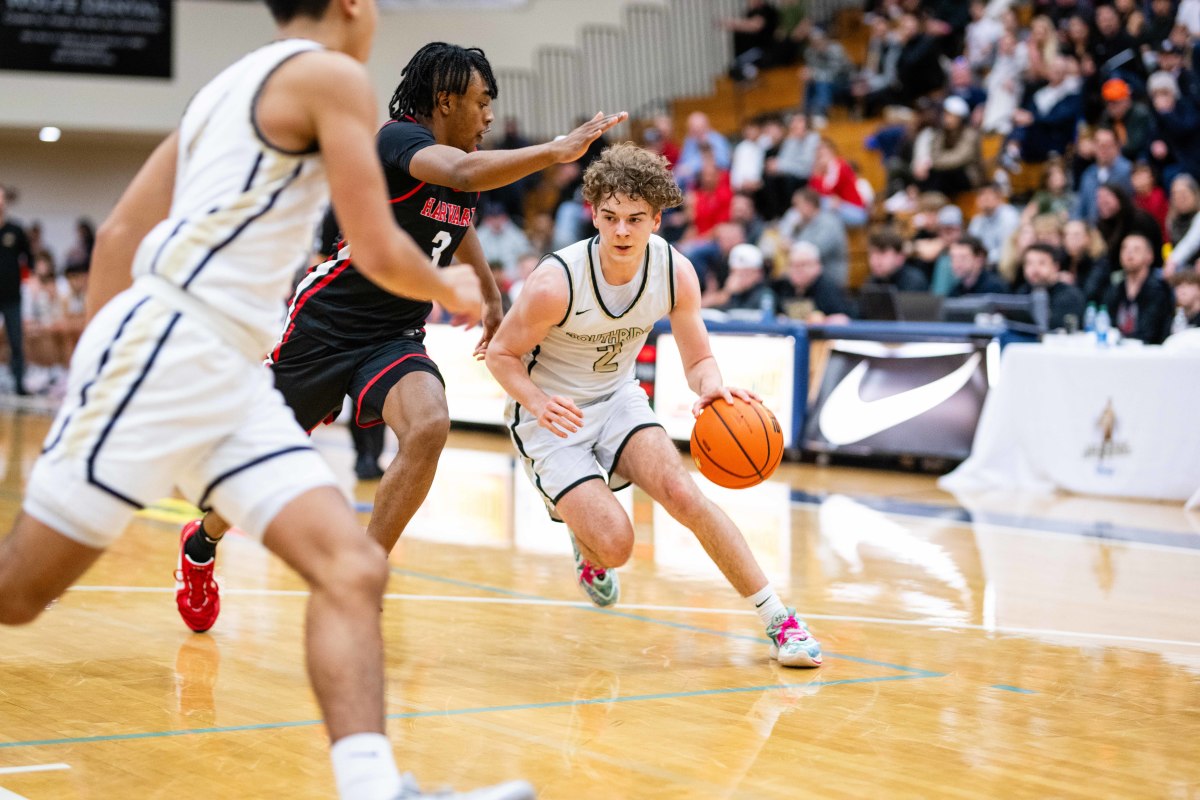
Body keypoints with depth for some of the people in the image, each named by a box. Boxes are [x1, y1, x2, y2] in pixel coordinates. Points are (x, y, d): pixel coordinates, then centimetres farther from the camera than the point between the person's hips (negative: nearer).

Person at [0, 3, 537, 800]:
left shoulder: (234, 83, 23)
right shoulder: (330, 75, -3)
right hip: (169, 346, -9)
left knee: (354, 570, -7)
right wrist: (449, 288, 15)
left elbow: (119, 233, 22)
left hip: (234, 375, 9)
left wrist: (101, 365, 24)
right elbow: (378, 253, -5)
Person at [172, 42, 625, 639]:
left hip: (395, 338, 6)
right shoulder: (397, 140, -20)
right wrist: (556, 151, -44)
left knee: (428, 428, -25)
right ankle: (201, 544, 43)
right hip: (323, 328, -6)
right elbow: (463, 173, -42)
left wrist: (493, 296, 30)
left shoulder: (466, 167, 6)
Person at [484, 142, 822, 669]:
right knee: (615, 544, -20)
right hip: (552, 416, -3)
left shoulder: (676, 273, -15)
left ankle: (779, 620, -12)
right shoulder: (556, 282, -27)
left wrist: (711, 388, -28)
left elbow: (699, 359, -4)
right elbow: (500, 353, -14)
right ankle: (585, 541, 20)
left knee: (681, 492, -22)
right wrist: (537, 400, -33)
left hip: (617, 399, 3)